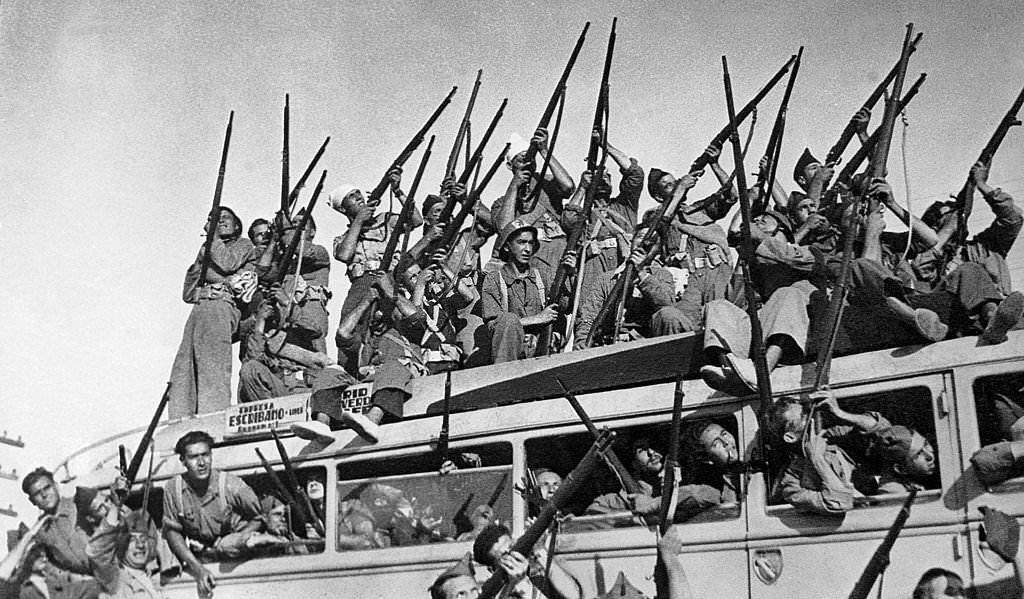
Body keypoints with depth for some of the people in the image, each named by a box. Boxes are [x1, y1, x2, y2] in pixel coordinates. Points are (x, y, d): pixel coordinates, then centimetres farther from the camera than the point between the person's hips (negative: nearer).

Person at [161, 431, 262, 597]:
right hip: (199, 555, 2)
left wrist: (240, 539, -28)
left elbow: (259, 518, -9)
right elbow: (172, 531, -6)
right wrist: (197, 568, -18)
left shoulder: (231, 485, -18)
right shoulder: (173, 489, -11)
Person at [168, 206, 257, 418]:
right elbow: (187, 294, 24)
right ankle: (181, 420, -14)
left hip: (221, 306, -7)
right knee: (184, 366, -8)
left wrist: (213, 236, 5)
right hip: (200, 306, 7)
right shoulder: (207, 249, 32)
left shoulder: (243, 245, 16)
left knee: (213, 364, -22)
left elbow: (227, 264, -7)